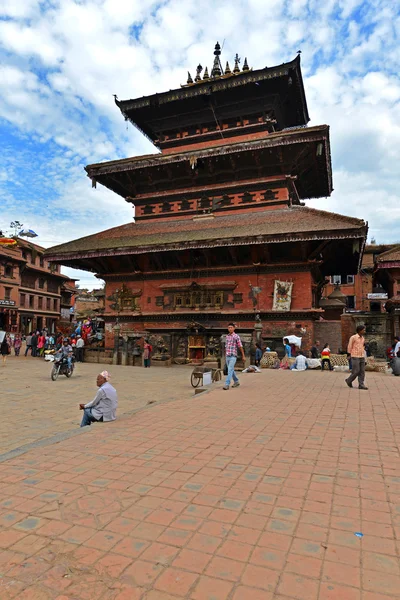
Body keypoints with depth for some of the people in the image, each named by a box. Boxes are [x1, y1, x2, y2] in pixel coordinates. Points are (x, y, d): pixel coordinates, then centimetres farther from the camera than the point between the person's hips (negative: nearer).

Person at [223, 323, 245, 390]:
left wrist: (243, 356, -3)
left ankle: (227, 384, -17)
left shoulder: (236, 336, -7)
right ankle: (236, 382, 31)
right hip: (227, 356, 7)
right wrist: (225, 355, 20)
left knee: (230, 370, -14)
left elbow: (240, 347, -4)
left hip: (233, 356, -7)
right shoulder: (227, 336, 12)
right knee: (231, 370, 15)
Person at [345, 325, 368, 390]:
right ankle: (349, 380, 15)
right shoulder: (353, 337, -10)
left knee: (362, 371, 0)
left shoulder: (363, 338, 11)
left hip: (362, 357, 6)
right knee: (356, 371, -6)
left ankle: (361, 385, 1)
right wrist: (350, 354, 1)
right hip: (355, 357, -6)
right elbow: (349, 347, -5)